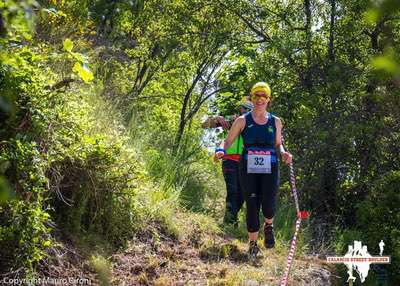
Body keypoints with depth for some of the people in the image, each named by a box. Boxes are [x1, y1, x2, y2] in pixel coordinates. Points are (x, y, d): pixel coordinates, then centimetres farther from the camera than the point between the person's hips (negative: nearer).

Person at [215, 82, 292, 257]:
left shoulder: (275, 122, 9)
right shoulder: (242, 121, 3)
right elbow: (228, 141, 5)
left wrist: (284, 153, -2)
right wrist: (221, 150, -16)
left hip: (270, 169, 1)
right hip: (248, 169, -1)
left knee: (269, 205, -13)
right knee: (252, 206, -2)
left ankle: (268, 227, 23)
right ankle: (252, 244, 15)